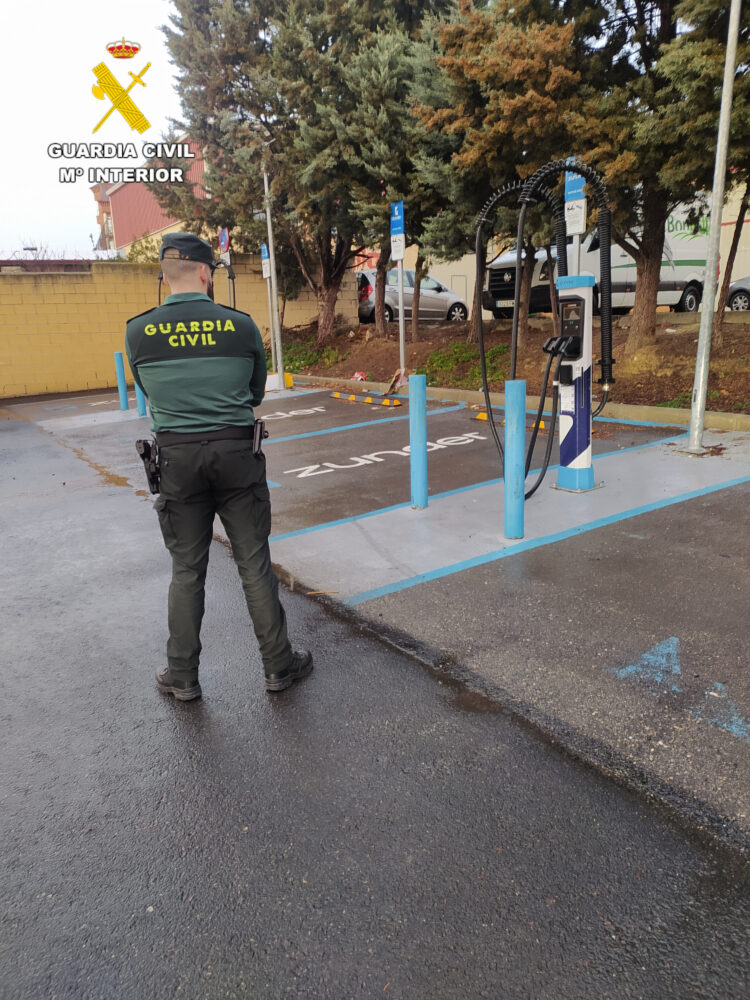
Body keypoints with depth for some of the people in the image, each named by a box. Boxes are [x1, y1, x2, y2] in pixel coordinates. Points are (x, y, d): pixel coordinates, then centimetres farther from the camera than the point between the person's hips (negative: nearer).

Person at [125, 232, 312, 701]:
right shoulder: (241, 325, -3)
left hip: (177, 456, 1)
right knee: (255, 564, 9)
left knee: (187, 569, 12)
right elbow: (256, 394, 7)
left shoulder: (138, 332, -1)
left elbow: (151, 393, 11)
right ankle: (279, 665, 21)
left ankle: (183, 676, 24)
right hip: (235, 452, -1)